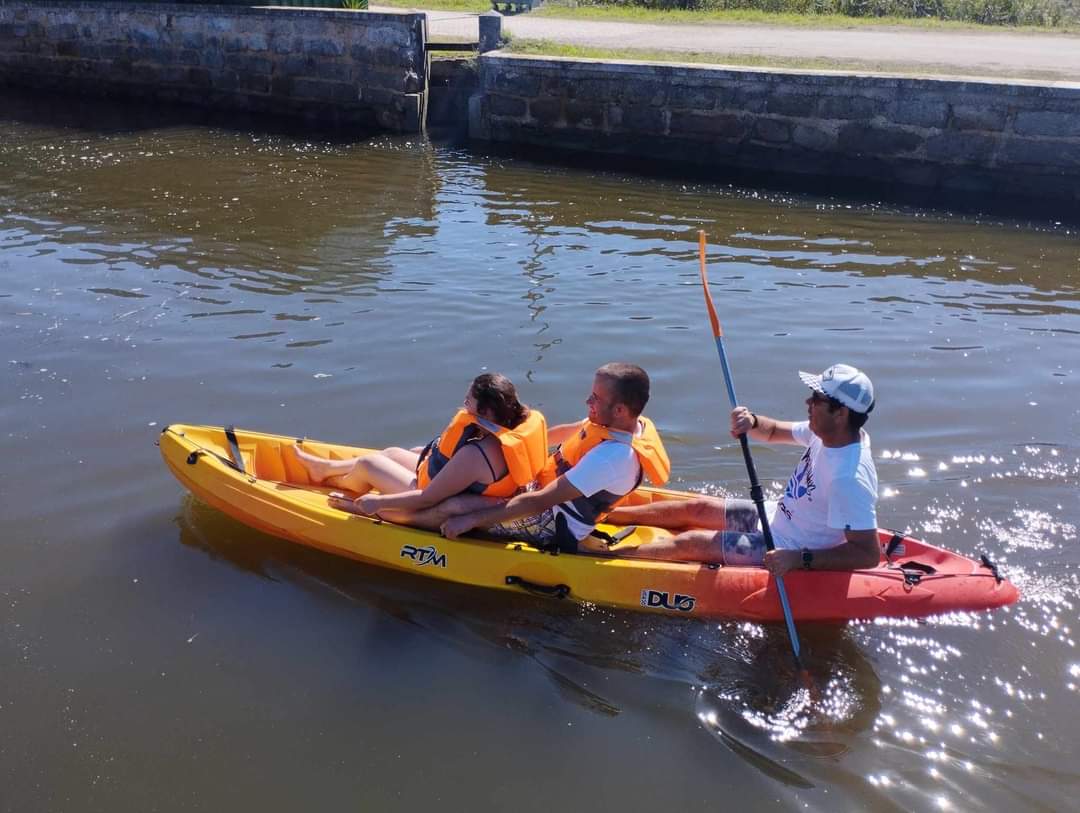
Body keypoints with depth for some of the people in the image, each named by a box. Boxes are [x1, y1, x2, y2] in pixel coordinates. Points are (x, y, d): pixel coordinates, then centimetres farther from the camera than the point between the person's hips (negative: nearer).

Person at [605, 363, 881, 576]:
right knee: (694, 508, 12)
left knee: (690, 543, -10)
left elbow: (869, 554, -34)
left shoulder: (849, 478, -35)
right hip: (778, 519, 9)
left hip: (785, 550, -9)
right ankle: (603, 515, 25)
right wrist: (752, 422, -14)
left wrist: (799, 559, -38)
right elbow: (774, 431, 9)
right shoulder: (828, 432, -7)